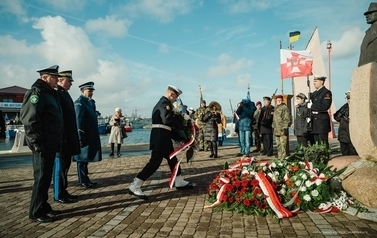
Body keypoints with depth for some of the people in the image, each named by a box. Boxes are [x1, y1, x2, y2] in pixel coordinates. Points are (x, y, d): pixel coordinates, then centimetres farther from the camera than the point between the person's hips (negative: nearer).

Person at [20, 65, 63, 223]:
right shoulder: (36, 93, -12)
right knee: (41, 178, -2)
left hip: (50, 144, 9)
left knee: (46, 177, 16)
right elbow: (29, 120, -21)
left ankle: (43, 206, 28)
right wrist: (37, 143, -21)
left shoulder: (50, 94, 17)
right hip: (42, 146, -9)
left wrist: (57, 142, 17)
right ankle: (36, 213, 9)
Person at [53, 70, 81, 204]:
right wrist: (61, 137, -22)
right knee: (60, 166, -1)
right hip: (62, 137, -10)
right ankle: (59, 195, 9)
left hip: (68, 137, 10)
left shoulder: (65, 94, 17)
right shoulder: (56, 94, -13)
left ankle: (63, 191, 24)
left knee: (65, 165, 14)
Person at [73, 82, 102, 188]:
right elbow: (78, 121, -18)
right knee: (82, 158, 2)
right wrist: (80, 138, -22)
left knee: (86, 158, 15)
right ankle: (82, 181, 11)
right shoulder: (79, 102, -11)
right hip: (84, 136, -9)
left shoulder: (91, 102, 15)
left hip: (91, 136, 9)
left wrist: (95, 137, 17)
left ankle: (85, 179, 25)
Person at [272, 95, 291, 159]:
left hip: (282, 130, -8)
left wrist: (285, 127, -16)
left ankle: (283, 158, -7)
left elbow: (287, 118, -11)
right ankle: (279, 157, 21)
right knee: (278, 145, 13)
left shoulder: (285, 107, -5)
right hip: (276, 130, 8)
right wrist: (273, 126, 20)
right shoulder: (276, 108, 20)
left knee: (283, 145, -9)